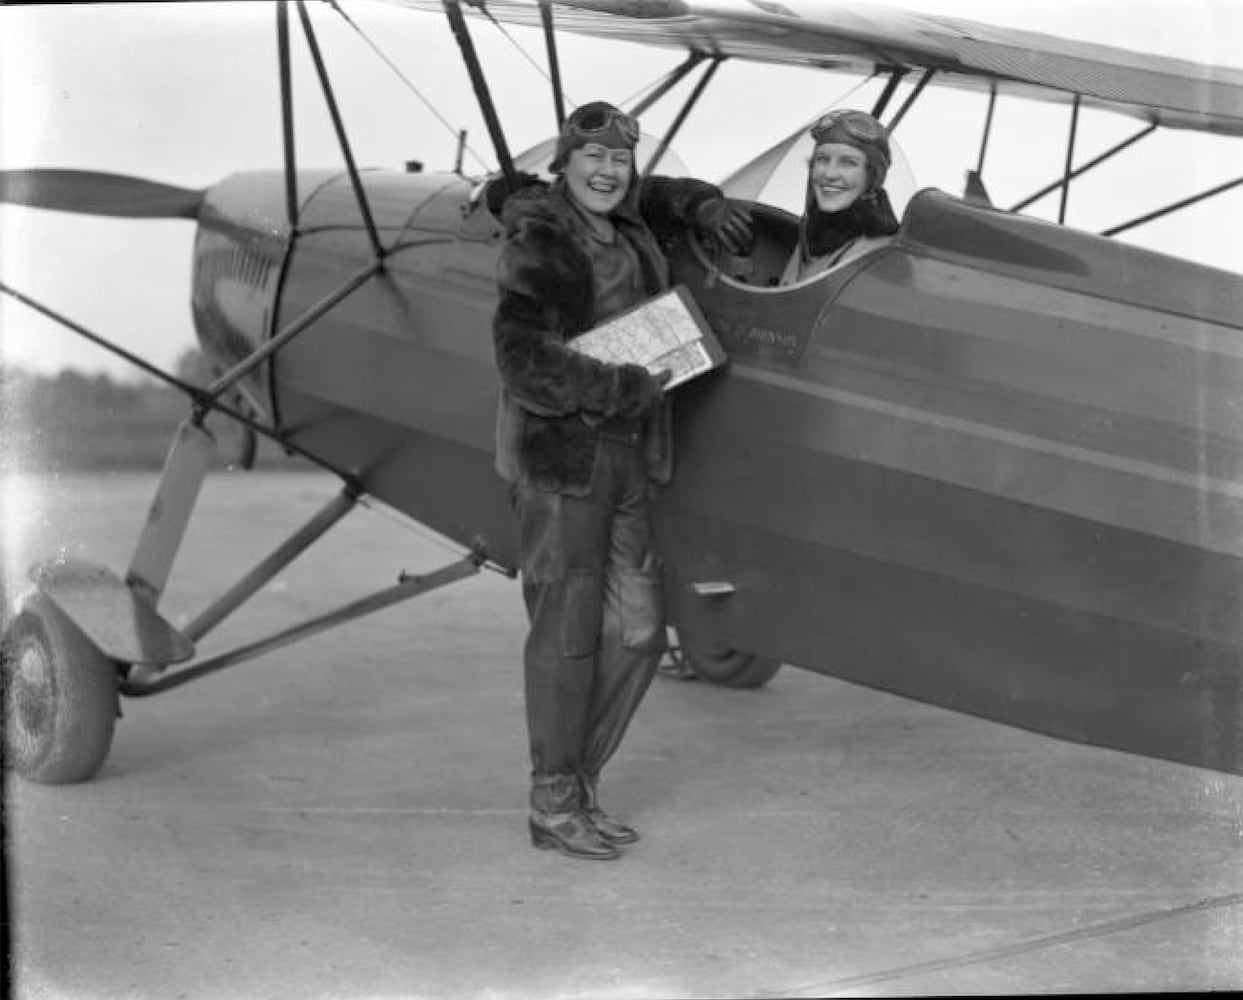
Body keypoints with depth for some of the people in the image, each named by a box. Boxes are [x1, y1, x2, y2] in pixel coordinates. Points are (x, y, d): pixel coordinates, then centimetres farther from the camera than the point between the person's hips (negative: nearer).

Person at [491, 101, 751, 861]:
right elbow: (526, 361, -24)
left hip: (624, 454, 8)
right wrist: (627, 388, -20)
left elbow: (651, 199, 38)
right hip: (560, 455, -8)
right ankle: (553, 806, 10)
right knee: (567, 632, -2)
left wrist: (702, 205, 19)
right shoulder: (543, 244, -14)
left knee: (638, 630, 10)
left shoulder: (622, 224, 11)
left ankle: (580, 781, 23)